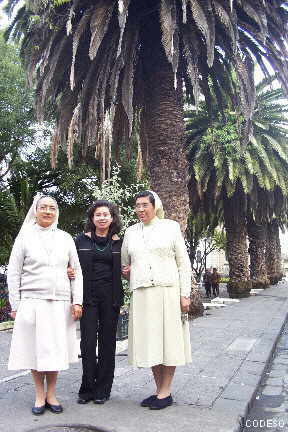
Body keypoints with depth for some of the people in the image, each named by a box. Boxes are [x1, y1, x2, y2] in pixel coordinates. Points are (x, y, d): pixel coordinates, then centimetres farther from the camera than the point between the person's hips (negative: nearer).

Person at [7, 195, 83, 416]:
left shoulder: (66, 238, 10)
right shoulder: (25, 237, 5)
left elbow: (77, 272, 9)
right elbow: (14, 273, 4)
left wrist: (77, 301, 1)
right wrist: (15, 305, 0)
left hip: (60, 303, 2)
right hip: (32, 301, -1)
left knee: (56, 350, 6)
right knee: (35, 349, 4)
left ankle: (51, 395, 24)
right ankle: (40, 396, 22)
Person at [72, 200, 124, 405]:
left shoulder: (119, 242, 9)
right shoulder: (82, 240, 6)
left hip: (111, 296, 1)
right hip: (88, 296, -1)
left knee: (107, 342, 7)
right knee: (88, 342, -2)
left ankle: (102, 390, 19)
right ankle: (87, 388, 15)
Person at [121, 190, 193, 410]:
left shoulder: (171, 227, 4)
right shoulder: (131, 231, 13)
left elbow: (183, 262, 1)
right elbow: (124, 263, 25)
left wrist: (185, 293, -5)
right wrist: (126, 272, 2)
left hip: (168, 291, -3)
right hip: (141, 294, 4)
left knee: (169, 340, 2)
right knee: (149, 342, 8)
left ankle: (166, 392, 16)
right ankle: (159, 390, 23)